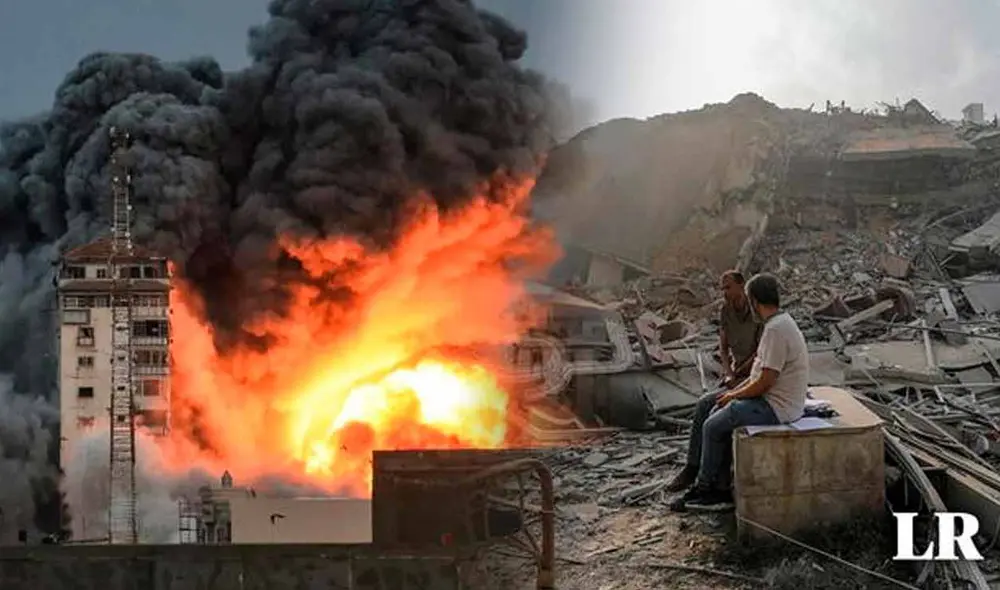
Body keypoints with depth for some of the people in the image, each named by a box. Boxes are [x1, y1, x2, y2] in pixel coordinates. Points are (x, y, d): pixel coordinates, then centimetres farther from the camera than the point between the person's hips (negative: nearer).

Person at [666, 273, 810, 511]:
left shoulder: (776, 330, -24)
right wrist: (734, 391, 9)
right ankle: (693, 469, 15)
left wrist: (733, 396, -9)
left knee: (714, 426, -14)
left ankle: (705, 488, 3)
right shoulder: (779, 323, 10)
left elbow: (764, 382, -24)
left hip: (776, 407, -11)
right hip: (769, 396, 11)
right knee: (706, 405, 11)